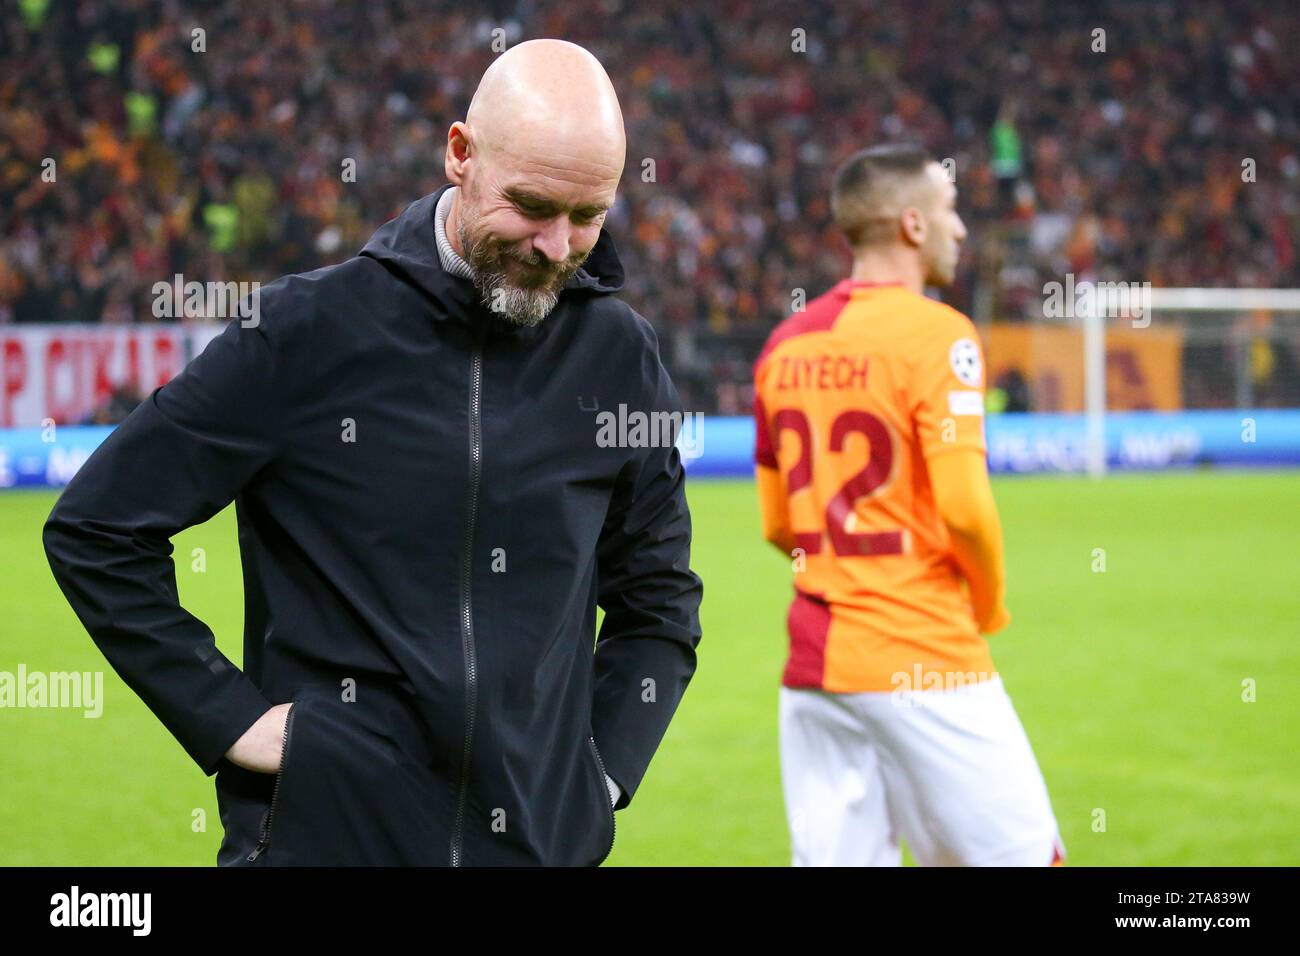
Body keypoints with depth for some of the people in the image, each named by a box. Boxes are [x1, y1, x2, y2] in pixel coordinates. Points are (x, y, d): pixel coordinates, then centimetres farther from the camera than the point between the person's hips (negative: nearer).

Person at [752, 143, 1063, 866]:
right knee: (1019, 852, 2)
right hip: (923, 663, -7)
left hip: (813, 662, 7)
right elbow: (965, 507, -18)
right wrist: (990, 608, -1)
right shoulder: (937, 334, -10)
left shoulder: (785, 345, 11)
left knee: (834, 859, 7)